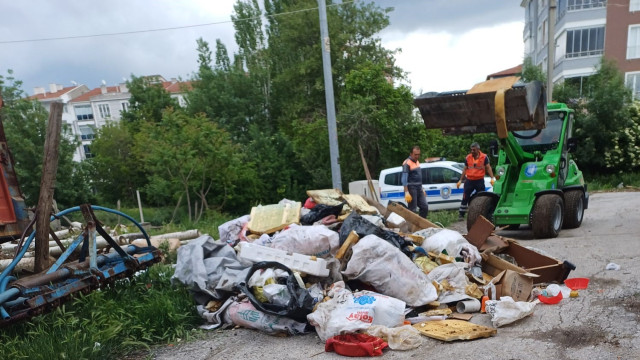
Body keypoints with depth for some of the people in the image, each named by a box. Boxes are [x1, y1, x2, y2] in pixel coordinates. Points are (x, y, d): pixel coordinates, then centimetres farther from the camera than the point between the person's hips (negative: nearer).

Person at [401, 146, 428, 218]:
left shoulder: (417, 162, 16)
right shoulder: (407, 163, -11)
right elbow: (404, 179, -17)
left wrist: (422, 189, 21)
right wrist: (406, 192, -24)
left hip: (419, 189, 8)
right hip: (411, 188, -8)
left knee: (425, 207, 6)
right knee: (412, 210, -5)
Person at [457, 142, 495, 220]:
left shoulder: (484, 157, -1)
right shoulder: (468, 158, 6)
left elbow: (488, 168, -1)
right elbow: (465, 169, 11)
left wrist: (492, 178, -13)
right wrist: (460, 180, 9)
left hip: (480, 181, -1)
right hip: (469, 181, 2)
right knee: (465, 198, 0)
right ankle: (461, 215, 5)